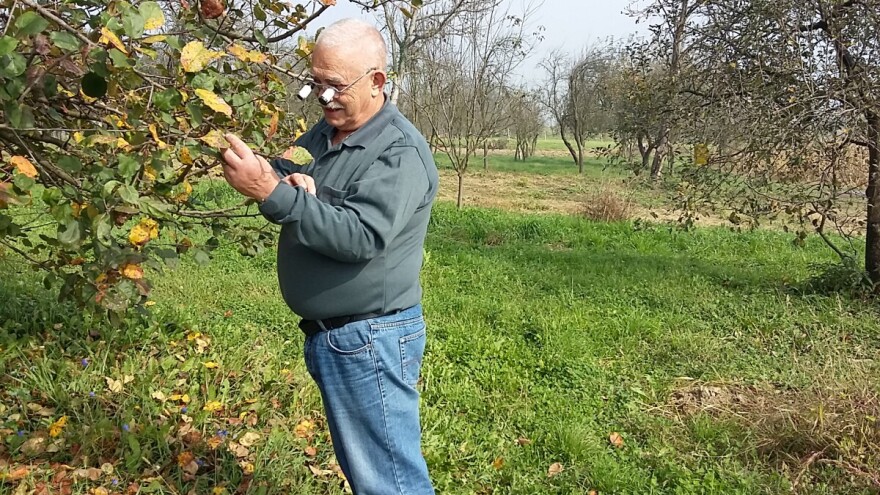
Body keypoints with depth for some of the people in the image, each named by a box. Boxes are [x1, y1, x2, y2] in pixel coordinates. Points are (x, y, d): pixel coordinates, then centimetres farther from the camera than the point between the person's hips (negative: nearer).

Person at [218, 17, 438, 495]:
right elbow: (278, 175, 8)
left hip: (370, 339, -9)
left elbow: (361, 236, -28)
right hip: (326, 333, 9)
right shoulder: (323, 133, 9)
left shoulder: (401, 152, -18)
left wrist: (275, 193, -34)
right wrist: (292, 183, -15)